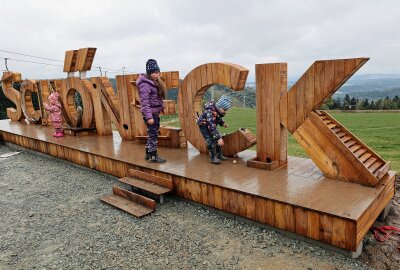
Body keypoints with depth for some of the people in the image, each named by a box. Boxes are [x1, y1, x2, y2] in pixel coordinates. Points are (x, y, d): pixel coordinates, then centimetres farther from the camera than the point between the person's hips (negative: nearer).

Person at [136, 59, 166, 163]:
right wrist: (149, 116, -25)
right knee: (153, 134, -2)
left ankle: (148, 153, 27)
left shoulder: (154, 83, 13)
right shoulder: (145, 84, -15)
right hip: (150, 113, -9)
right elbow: (144, 102, -21)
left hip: (155, 113, 9)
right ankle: (153, 156, 8)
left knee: (152, 134, 16)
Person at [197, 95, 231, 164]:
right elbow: (212, 126, -45)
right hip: (204, 126, -8)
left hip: (211, 125, 8)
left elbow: (219, 118, 9)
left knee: (219, 139, 6)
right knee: (211, 141, -18)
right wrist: (218, 138, -49)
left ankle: (219, 155, 20)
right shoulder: (210, 112, -39)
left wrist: (222, 123, -12)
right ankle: (213, 158, -6)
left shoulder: (218, 110, -12)